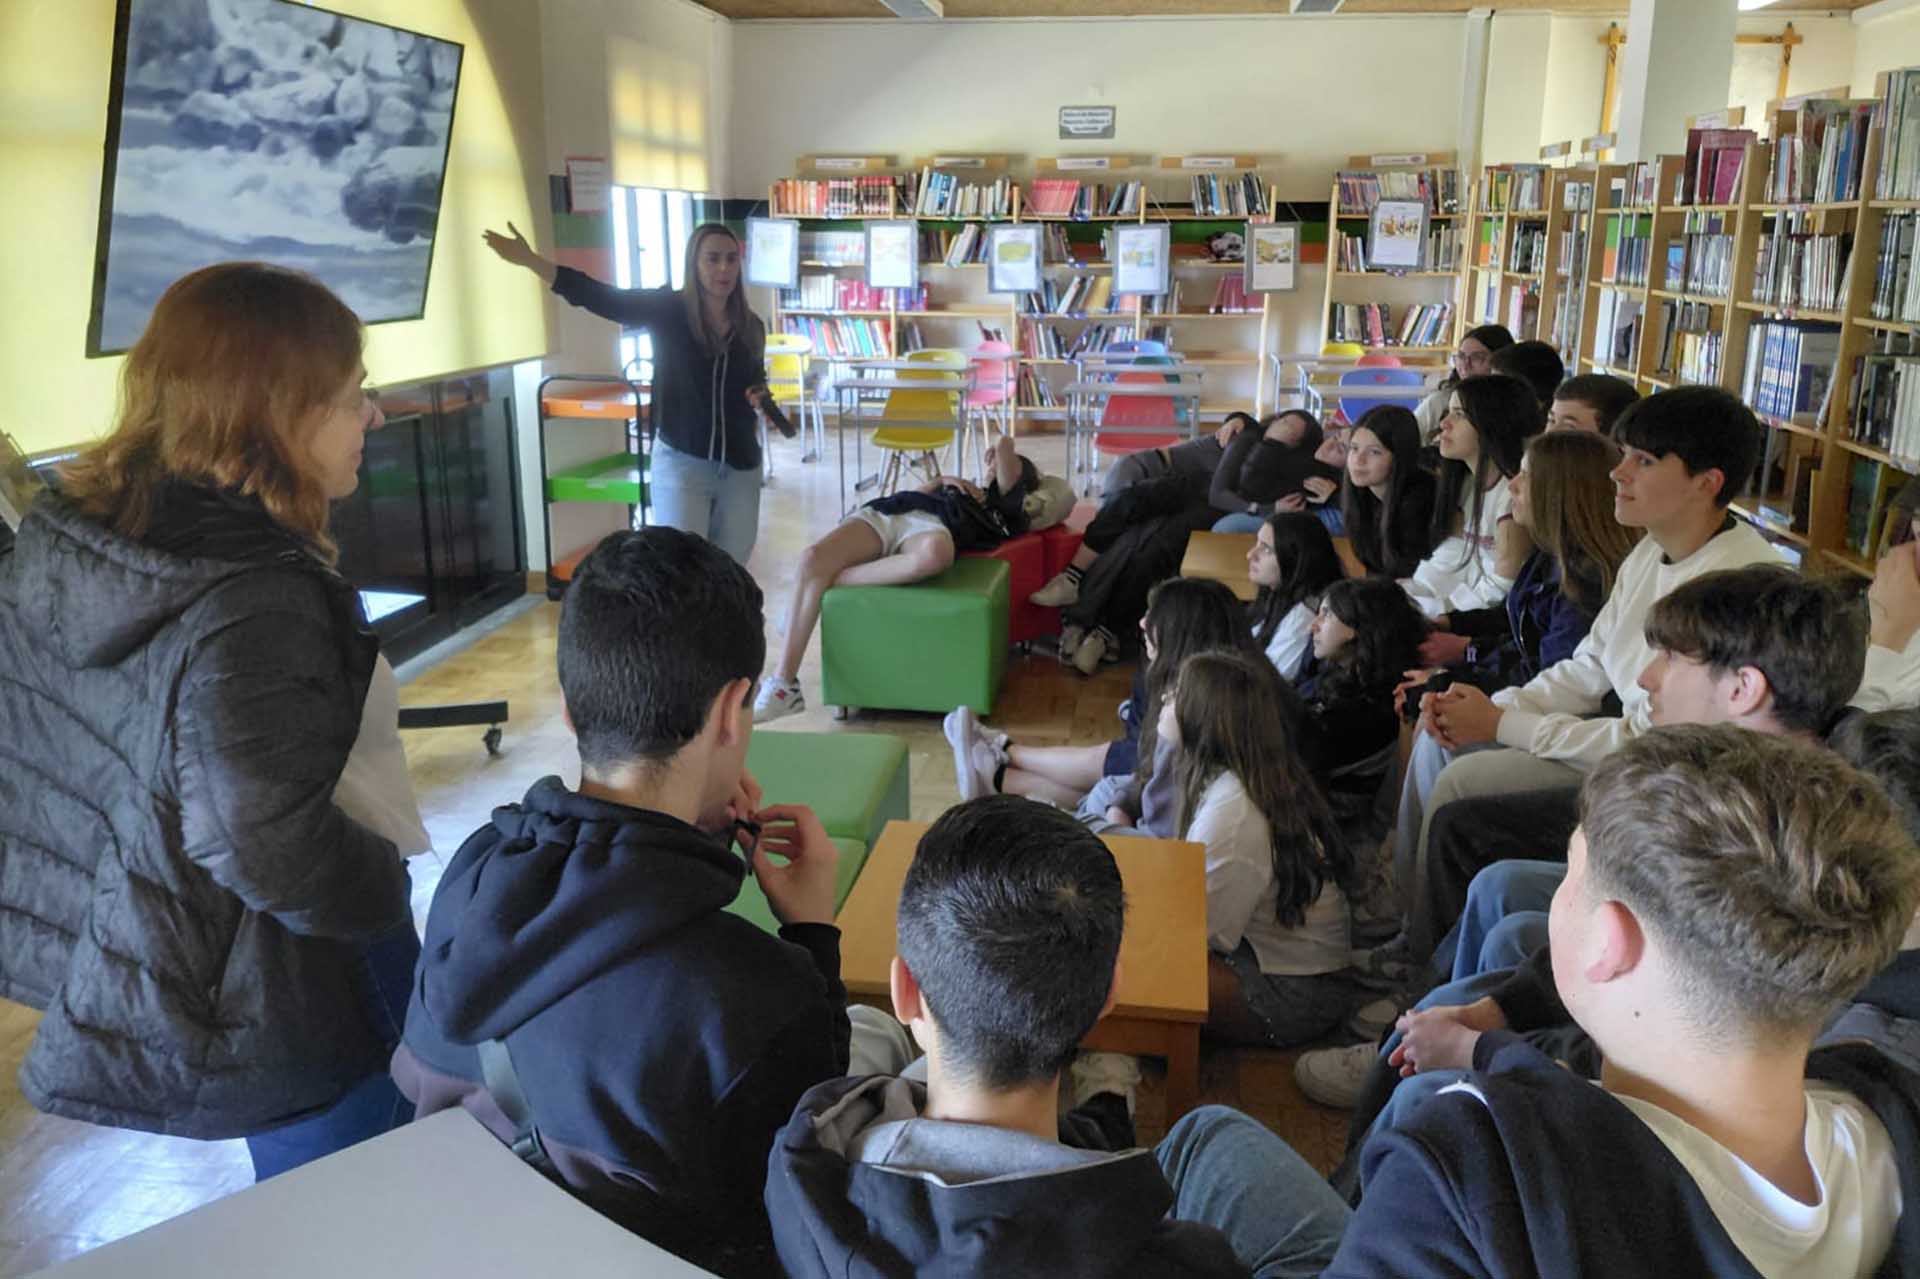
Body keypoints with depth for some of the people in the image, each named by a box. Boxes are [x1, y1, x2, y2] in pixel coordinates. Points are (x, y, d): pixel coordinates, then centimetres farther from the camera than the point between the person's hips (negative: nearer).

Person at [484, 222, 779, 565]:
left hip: (740, 466, 4)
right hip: (681, 461, -4)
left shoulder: (751, 326, 4)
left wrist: (761, 400, -3)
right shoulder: (668, 310, -7)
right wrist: (530, 260, -27)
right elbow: (601, 298, -17)